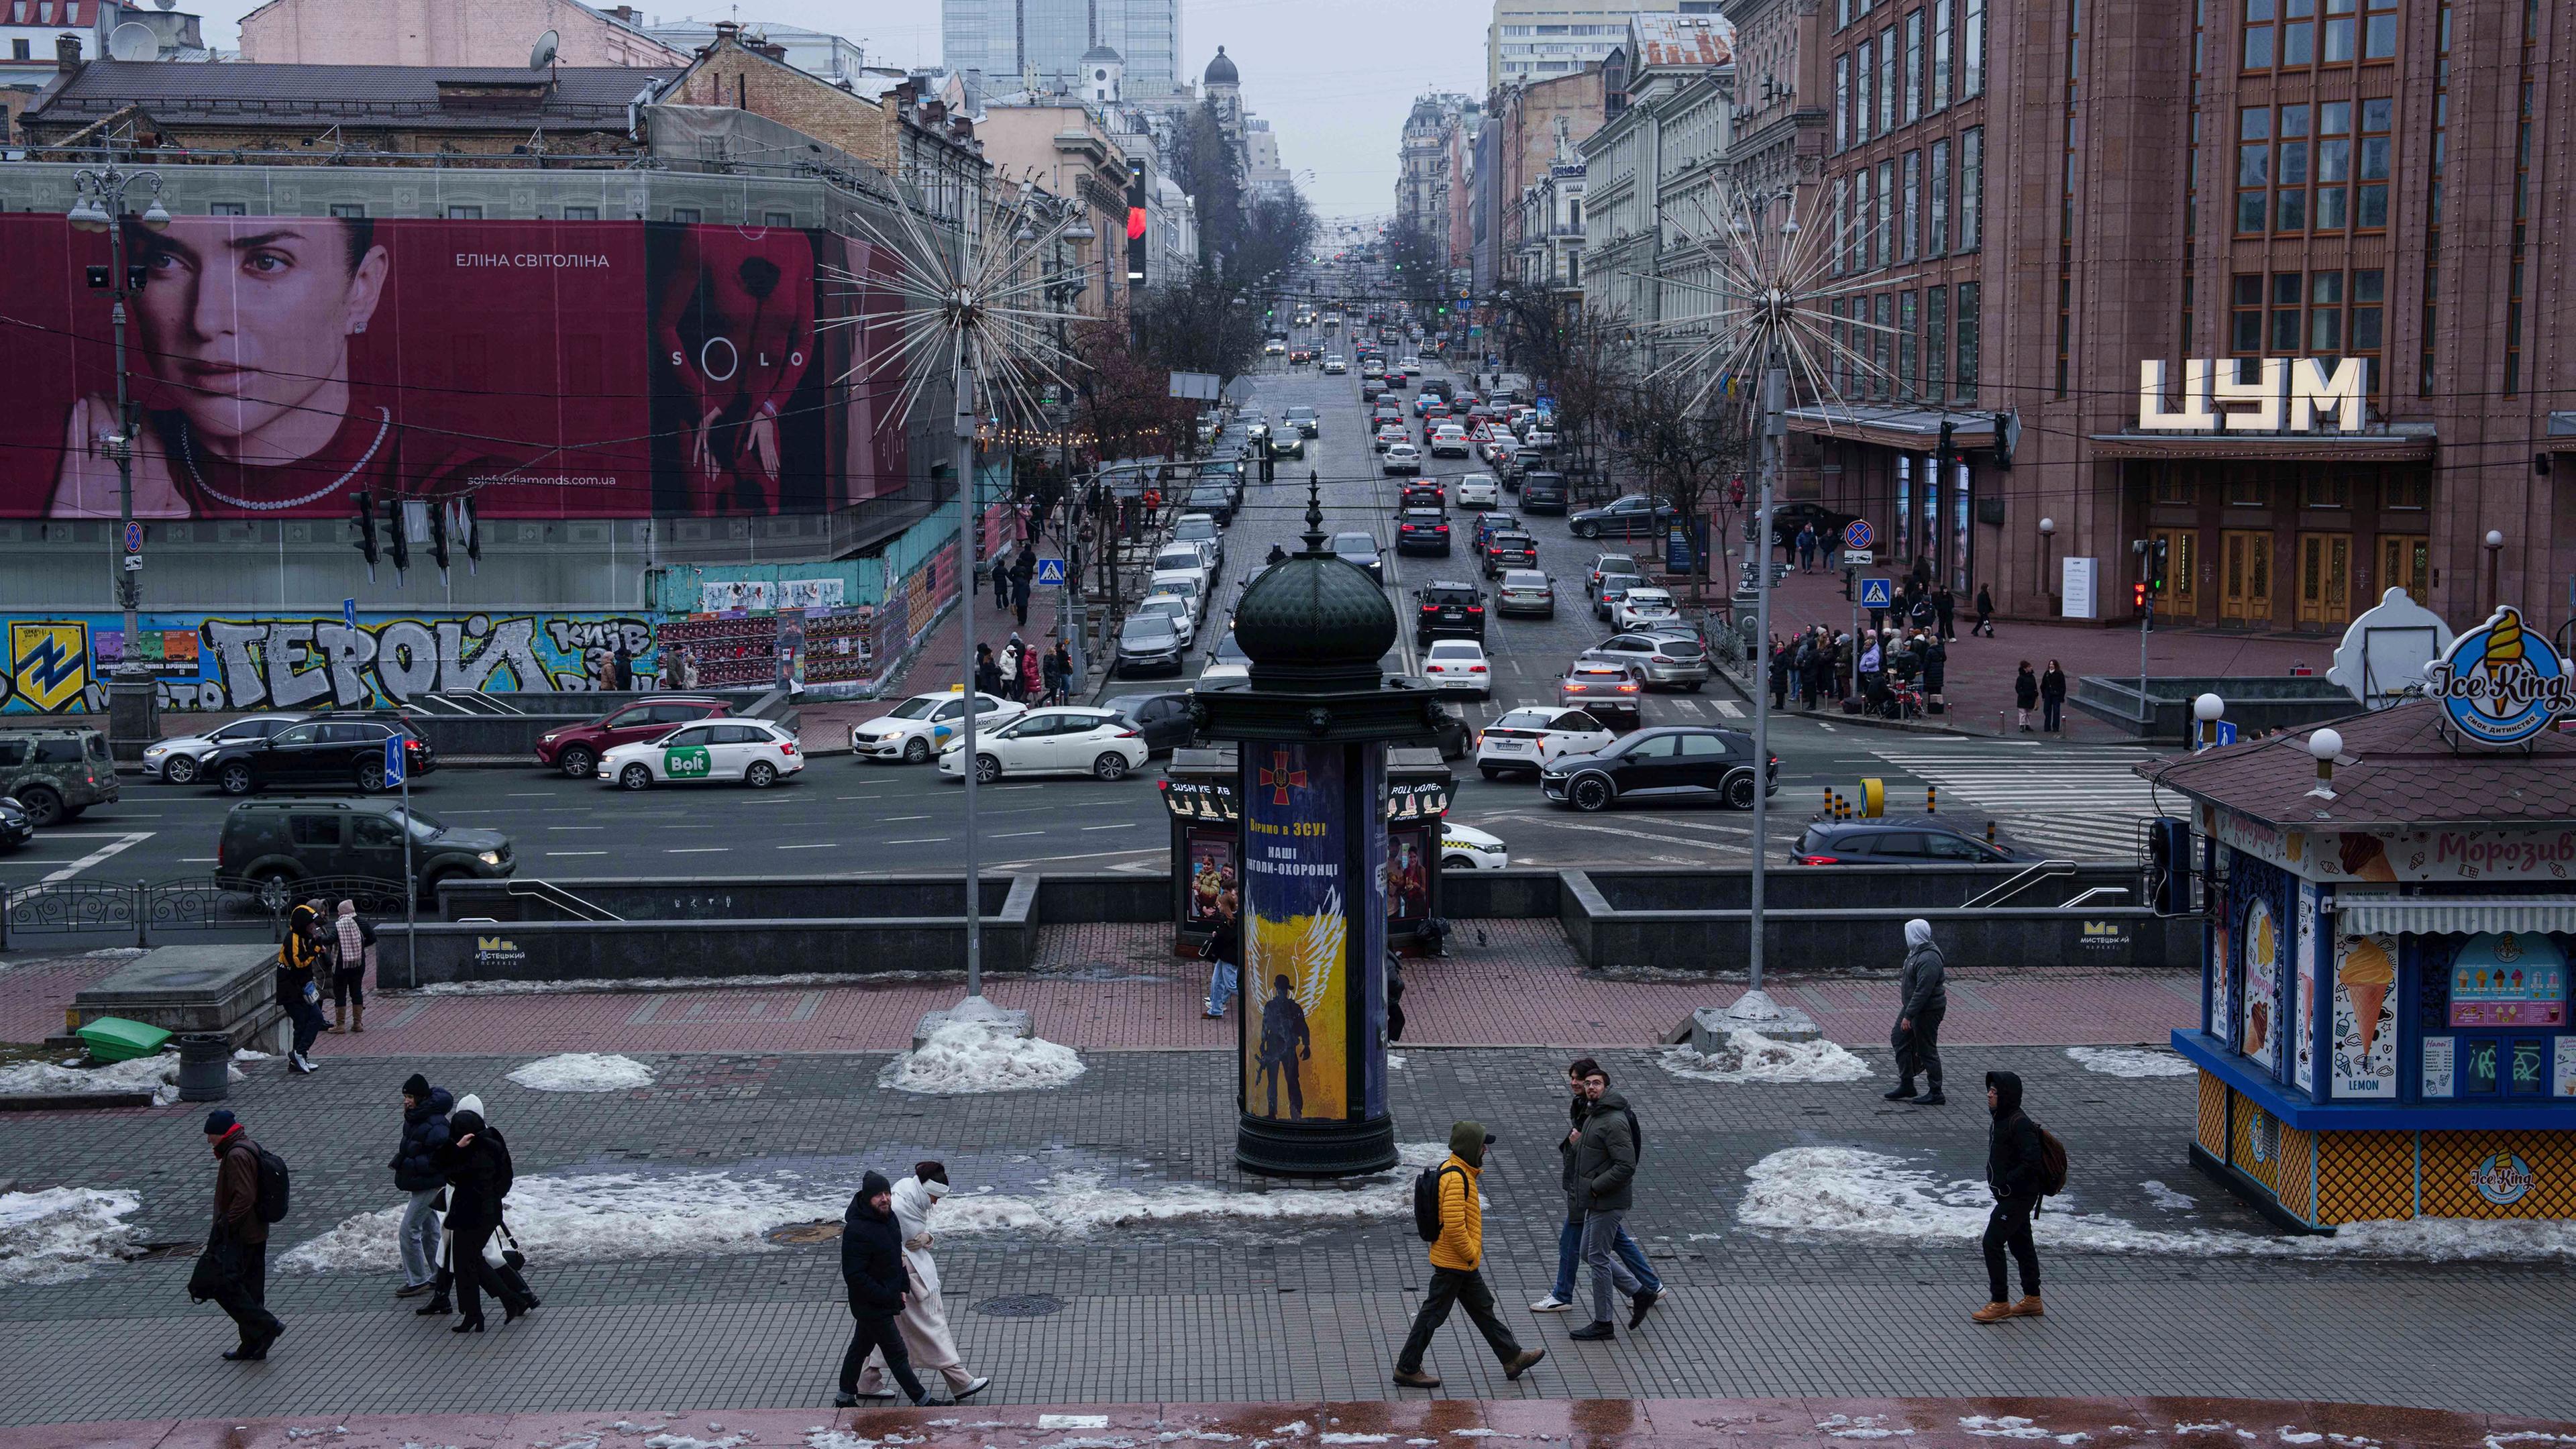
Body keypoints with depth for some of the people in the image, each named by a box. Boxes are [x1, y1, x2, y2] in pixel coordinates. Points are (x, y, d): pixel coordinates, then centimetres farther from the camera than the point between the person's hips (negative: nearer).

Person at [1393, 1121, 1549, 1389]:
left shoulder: (1454, 1169, 9)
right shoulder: (1456, 1178, -24)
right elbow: (1454, 1225, -30)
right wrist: (1470, 1254, -17)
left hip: (1462, 1264, 10)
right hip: (1453, 1263, -10)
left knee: (1483, 1308, 17)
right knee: (1433, 1314, 0)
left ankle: (1512, 1358, 27)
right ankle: (1407, 1368, 9)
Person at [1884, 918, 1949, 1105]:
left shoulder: (1928, 960, -27)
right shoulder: (1916, 952, 6)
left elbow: (1923, 991, -29)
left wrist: (1909, 1016, -28)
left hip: (1928, 1011, -11)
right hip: (1912, 1006, 11)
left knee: (1927, 1050, -2)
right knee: (1899, 1039, 16)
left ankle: (1936, 1094, 10)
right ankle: (1906, 1085, 25)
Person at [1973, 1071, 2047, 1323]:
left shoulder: (2020, 1124, -22)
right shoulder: (2001, 1118, 10)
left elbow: (2032, 1161, -27)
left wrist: (2007, 1182, -22)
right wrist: (2000, 1183, 13)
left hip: (2018, 1196, -10)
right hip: (2010, 1195, 10)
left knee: (1992, 1242, -9)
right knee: (2021, 1244, 17)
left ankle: (1999, 1303, -4)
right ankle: (2032, 1300, 28)